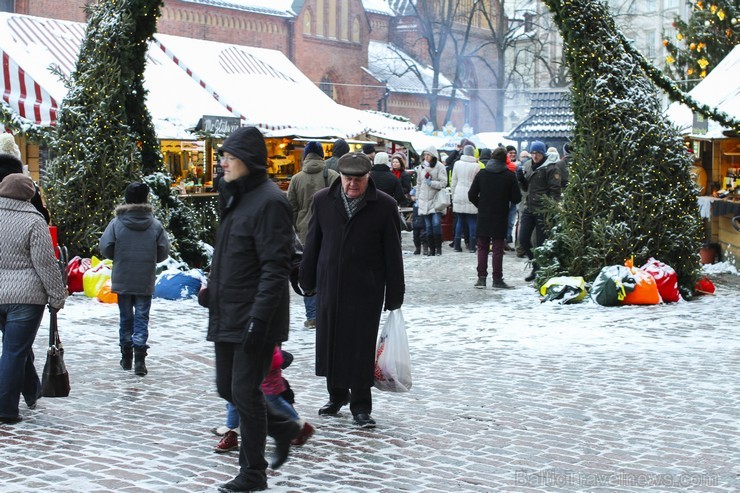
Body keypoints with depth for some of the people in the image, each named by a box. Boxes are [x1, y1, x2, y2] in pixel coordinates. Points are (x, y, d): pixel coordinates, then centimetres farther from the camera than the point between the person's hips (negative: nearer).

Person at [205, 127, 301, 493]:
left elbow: (275, 268, -21)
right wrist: (213, 292, 21)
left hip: (253, 320, -9)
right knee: (227, 389, 15)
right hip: (227, 318, 9)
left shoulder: (269, 201, -16)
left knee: (245, 393, -3)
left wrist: (259, 318, -25)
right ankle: (282, 428, 33)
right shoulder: (237, 198, 14)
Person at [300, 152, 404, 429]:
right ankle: (337, 395, 31)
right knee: (329, 342, 12)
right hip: (330, 286, 4)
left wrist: (395, 295, -3)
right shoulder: (323, 200, 3)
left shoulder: (384, 206, -5)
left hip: (366, 290, -3)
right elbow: (313, 243, 11)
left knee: (361, 347, -2)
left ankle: (361, 406, 10)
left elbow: (393, 253, -3)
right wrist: (308, 279, 11)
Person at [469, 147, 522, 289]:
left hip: (483, 217, 2)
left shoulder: (481, 174, 0)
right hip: (500, 218, -2)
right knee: (498, 248, 3)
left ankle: (481, 278, 5)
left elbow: (472, 195, 0)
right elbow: (516, 198, -5)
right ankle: (497, 279, 2)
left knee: (482, 247, 10)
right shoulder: (509, 176, -6)